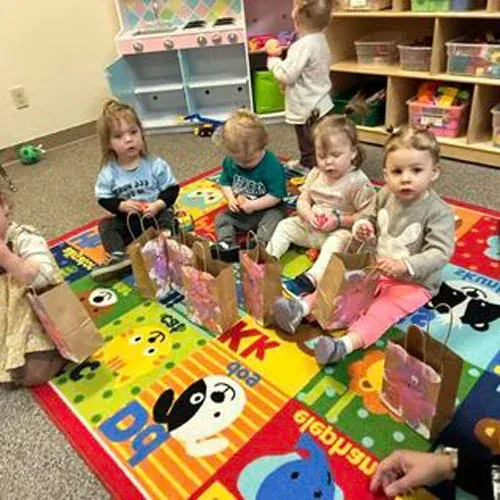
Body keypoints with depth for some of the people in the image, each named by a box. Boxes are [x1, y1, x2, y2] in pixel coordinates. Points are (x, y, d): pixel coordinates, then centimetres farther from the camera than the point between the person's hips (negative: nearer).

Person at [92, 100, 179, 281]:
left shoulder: (155, 164, -12)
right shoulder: (109, 171, -9)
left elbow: (172, 188, -7)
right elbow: (104, 199, -3)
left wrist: (159, 205, -23)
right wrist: (122, 206, -21)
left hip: (156, 214, -2)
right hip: (128, 220, 3)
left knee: (168, 218, -29)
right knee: (105, 225, -13)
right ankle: (119, 256, -25)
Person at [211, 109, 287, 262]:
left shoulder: (271, 165, -22)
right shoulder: (230, 161, -6)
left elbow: (276, 195, -23)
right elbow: (224, 182, 8)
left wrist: (253, 205, -25)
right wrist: (231, 198, -12)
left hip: (266, 210, -5)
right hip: (240, 211, 5)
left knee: (273, 218, -31)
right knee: (222, 218, -8)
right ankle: (226, 246, -27)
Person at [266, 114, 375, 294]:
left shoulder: (358, 182, -15)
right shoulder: (316, 174, 3)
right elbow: (302, 200, 6)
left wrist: (340, 220, -24)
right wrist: (308, 214, -16)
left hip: (340, 231, -6)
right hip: (311, 227, 7)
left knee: (338, 240, -37)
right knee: (285, 225, -2)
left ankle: (313, 277, -51)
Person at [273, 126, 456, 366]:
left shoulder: (439, 212, -21)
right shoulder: (384, 196, -3)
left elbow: (440, 253, -26)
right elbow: (368, 216, 12)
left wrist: (404, 265, -40)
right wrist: (362, 227, -14)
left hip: (415, 281, -6)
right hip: (378, 268, 6)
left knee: (382, 309, -28)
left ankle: (347, 344, -46)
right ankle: (302, 307, -19)